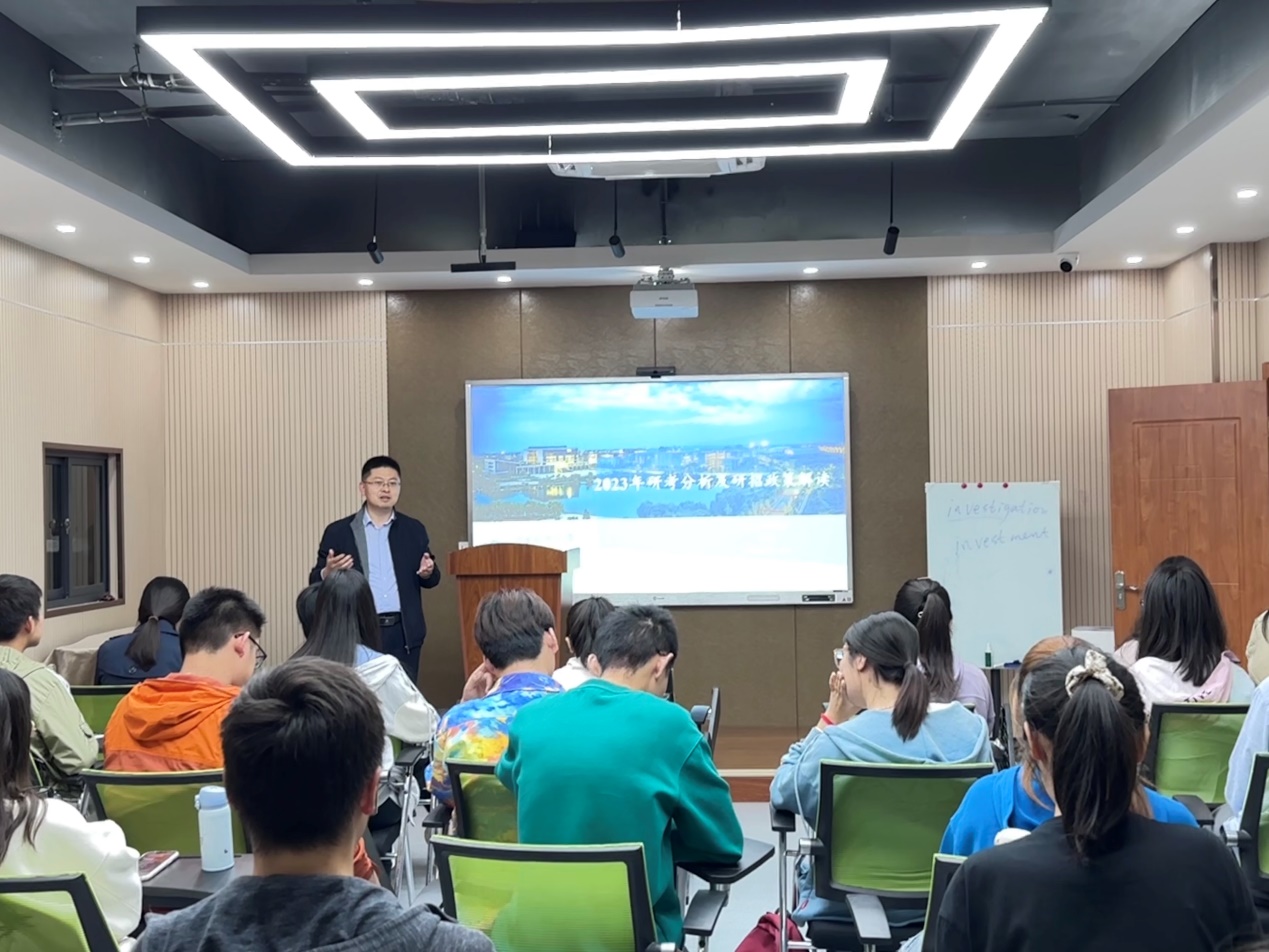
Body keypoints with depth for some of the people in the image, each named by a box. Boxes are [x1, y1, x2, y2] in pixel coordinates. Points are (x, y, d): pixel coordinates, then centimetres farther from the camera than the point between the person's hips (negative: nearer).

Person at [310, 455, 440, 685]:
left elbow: (432, 579, 13)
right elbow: (316, 581, 4)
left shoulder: (414, 530, 9)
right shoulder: (338, 531, 3)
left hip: (403, 633, 2)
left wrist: (428, 572, -10)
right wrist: (329, 572, -19)